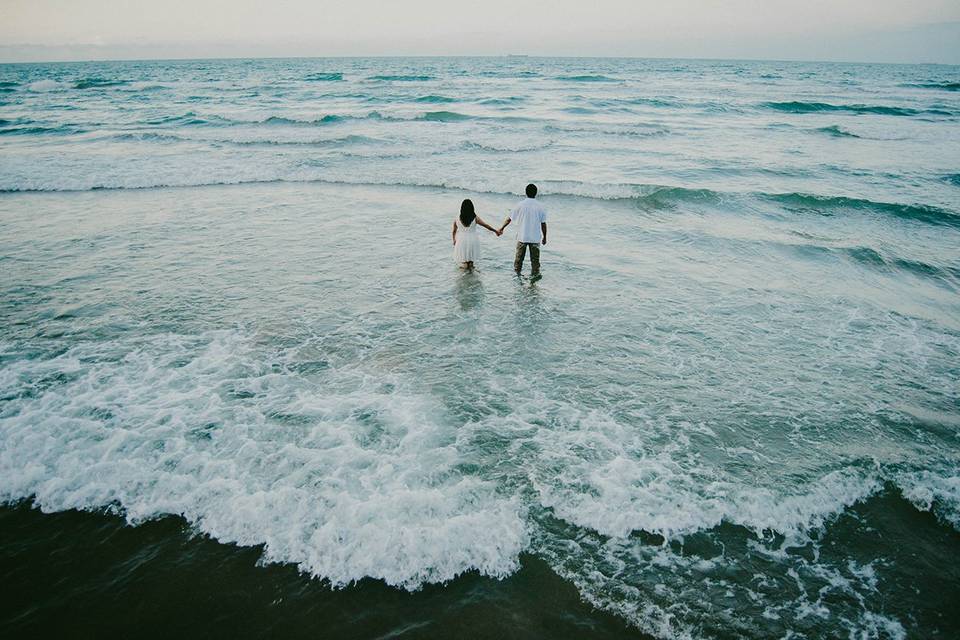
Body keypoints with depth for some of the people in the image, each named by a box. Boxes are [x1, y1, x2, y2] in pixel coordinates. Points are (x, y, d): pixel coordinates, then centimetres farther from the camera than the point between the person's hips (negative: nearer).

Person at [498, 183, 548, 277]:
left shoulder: (521, 205, -6)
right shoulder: (540, 207, -6)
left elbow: (509, 218, 1)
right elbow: (543, 224, -3)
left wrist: (501, 228, 15)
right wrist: (544, 237, 10)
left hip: (522, 237, 0)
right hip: (535, 238, 0)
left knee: (518, 258, 13)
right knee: (535, 259, 8)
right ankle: (535, 275, 12)